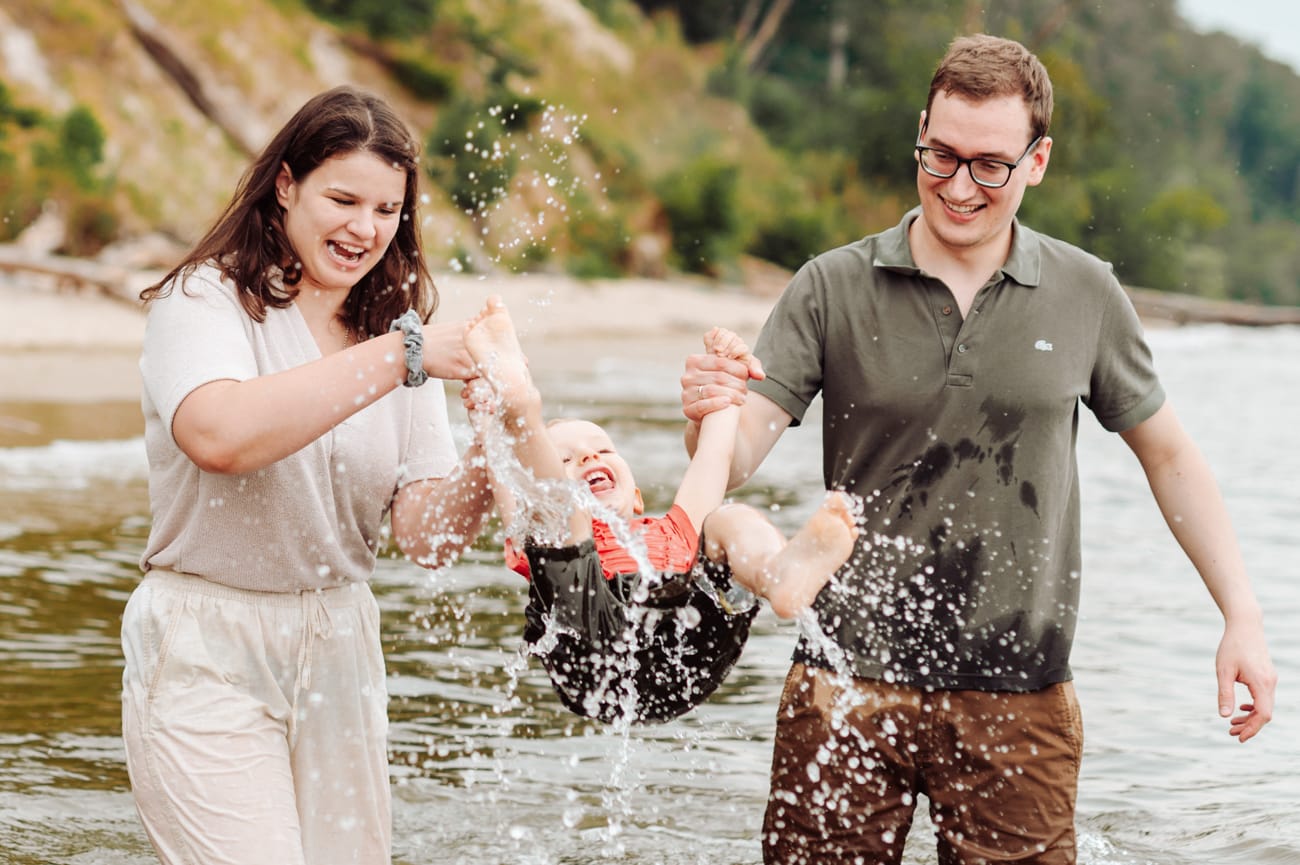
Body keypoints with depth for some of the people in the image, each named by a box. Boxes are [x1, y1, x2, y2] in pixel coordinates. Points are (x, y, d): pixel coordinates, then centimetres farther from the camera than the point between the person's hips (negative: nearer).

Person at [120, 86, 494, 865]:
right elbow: (219, 435, -31)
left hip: (341, 648, 6)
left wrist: (485, 471, -22)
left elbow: (424, 537, -1)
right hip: (208, 656, -5)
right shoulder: (205, 300, -7)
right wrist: (399, 358, -30)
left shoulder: (395, 327, 8)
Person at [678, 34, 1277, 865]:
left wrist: (1243, 616, 6)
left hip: (1019, 701, 1)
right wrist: (708, 415, -30)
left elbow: (1170, 456, 12)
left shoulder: (1085, 294, 3)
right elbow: (734, 459, -7)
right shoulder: (833, 289, -1)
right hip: (849, 685, 0)